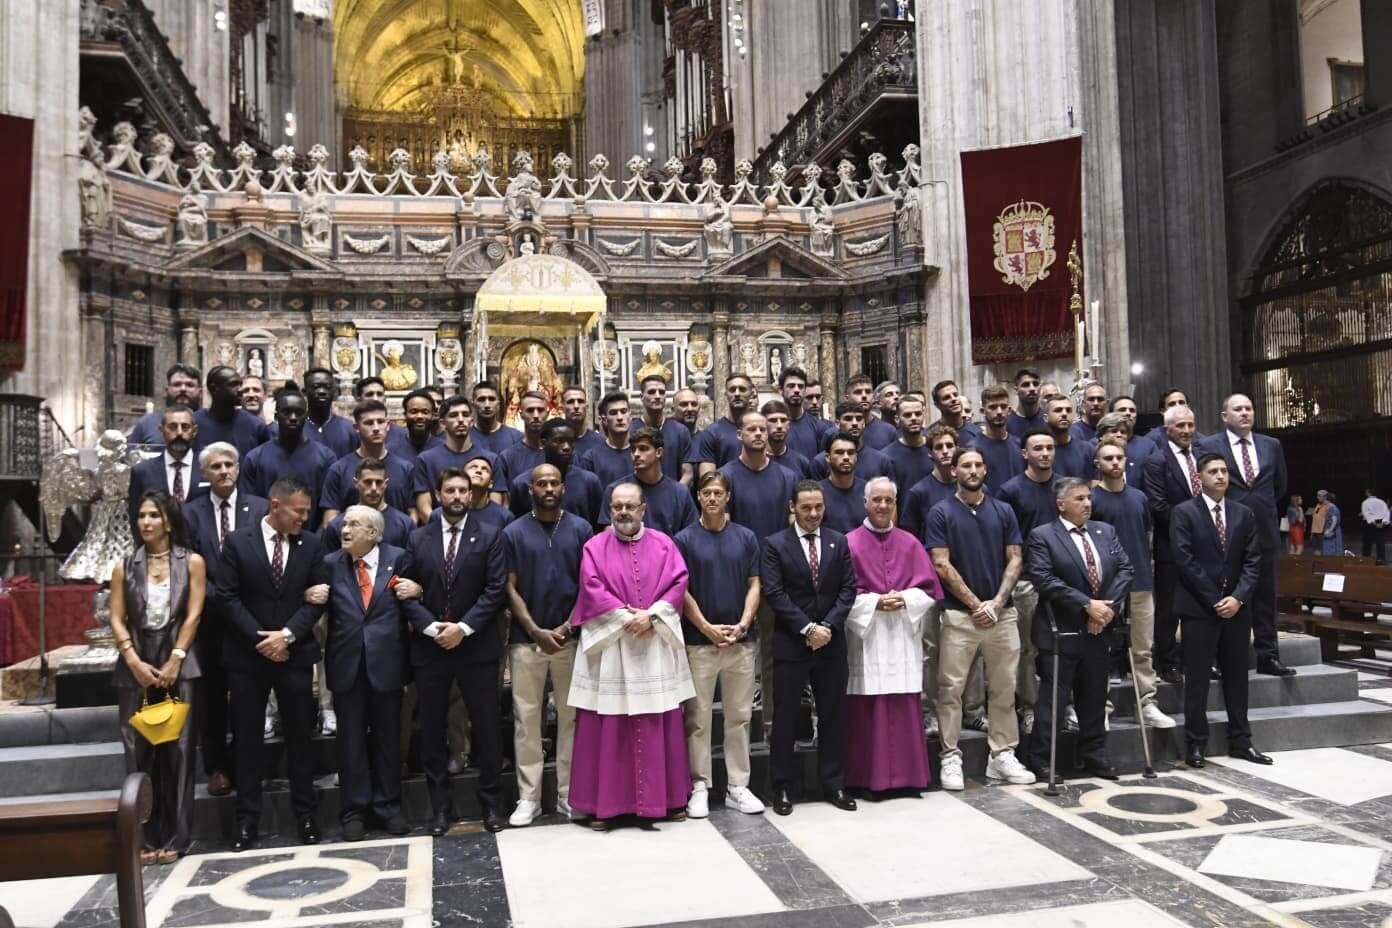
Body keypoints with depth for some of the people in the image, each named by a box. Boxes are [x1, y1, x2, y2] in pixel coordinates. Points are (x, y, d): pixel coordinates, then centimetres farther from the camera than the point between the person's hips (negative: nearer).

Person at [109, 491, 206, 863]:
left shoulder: (192, 563, 3)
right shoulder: (125, 567, 9)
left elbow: (193, 616, -3)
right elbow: (117, 620, 3)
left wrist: (174, 661, -11)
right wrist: (135, 662, -9)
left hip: (179, 666, -2)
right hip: (136, 669, 2)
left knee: (178, 751, 0)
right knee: (139, 753, 3)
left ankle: (175, 837, 7)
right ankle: (147, 837, 11)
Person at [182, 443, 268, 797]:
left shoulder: (260, 508, 0)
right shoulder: (190, 513, 2)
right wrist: (221, 601, -12)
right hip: (211, 618, 1)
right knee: (211, 697, 10)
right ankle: (216, 767, 21)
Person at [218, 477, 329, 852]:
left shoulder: (311, 545, 2)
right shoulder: (237, 541, -3)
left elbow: (316, 598, 0)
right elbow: (228, 597, -6)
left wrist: (287, 634, -13)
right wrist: (259, 638, -12)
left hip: (296, 654, 1)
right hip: (247, 655, -1)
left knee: (300, 735, 7)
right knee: (247, 739, 6)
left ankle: (306, 814, 18)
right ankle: (247, 819, 16)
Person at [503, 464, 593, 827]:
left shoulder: (581, 529, 3)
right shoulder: (514, 532, 3)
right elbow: (510, 588, 0)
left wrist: (567, 628, -9)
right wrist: (536, 631, -9)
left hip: (570, 638, 0)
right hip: (526, 640, 0)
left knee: (570, 717, 6)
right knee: (526, 719, 4)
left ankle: (569, 794, 16)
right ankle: (528, 797, 13)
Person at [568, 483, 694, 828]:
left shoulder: (663, 544, 8)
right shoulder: (595, 547, 3)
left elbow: (679, 582, -1)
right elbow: (592, 589, -7)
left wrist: (651, 616, -13)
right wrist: (626, 617, -15)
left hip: (657, 645, 2)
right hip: (608, 645, -1)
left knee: (661, 725, 6)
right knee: (606, 728, 0)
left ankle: (669, 797, 18)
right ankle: (603, 803, 9)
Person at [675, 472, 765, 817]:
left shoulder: (746, 538, 7)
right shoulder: (685, 539, 0)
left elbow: (754, 585, 5)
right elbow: (682, 591, -3)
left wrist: (742, 625, -9)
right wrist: (708, 628, -11)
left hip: (742, 642, 2)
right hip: (699, 642, -2)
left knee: (739, 717, 8)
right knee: (698, 719, 3)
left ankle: (738, 785, 18)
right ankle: (700, 786, 13)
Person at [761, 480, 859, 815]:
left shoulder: (839, 542, 7)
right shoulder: (776, 545, -3)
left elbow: (848, 589, 2)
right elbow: (775, 594, -10)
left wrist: (827, 626, -10)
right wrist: (807, 629, -15)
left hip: (831, 643, 3)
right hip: (790, 644, -3)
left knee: (831, 716, 11)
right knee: (786, 718, 3)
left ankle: (833, 784, 21)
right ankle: (783, 787, 14)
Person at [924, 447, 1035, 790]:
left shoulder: (1003, 511, 8)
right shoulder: (941, 513, -2)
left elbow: (1015, 560, 5)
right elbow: (941, 565, -7)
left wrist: (996, 603, -8)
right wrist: (976, 604, -9)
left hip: (1002, 613, 3)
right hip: (958, 614, -3)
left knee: (1004, 689, 9)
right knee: (951, 689, -2)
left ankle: (1002, 755, 19)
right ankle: (951, 758, 7)